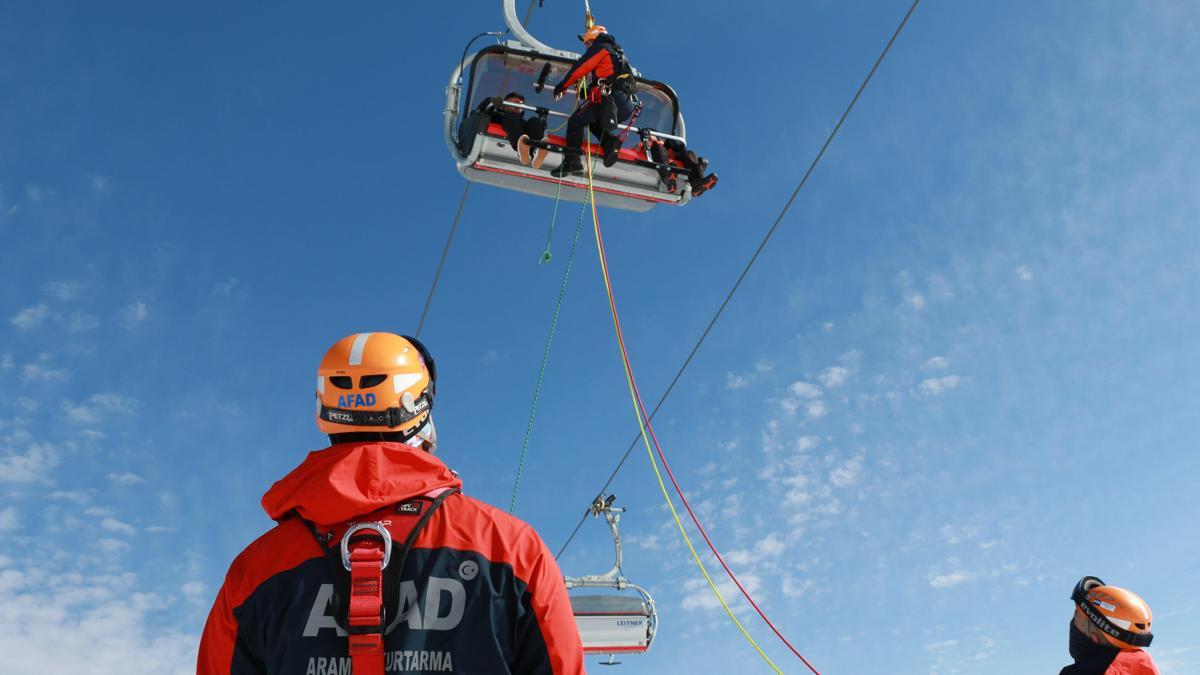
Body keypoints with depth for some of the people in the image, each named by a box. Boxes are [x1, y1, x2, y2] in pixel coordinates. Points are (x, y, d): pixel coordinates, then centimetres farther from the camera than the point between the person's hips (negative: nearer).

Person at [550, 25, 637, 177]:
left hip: (611, 96, -8)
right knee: (593, 122, 26)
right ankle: (610, 141, -1)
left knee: (575, 121, -2)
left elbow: (579, 68, 3)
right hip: (628, 106, 8)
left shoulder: (600, 47, 8)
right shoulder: (617, 53, 34)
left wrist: (562, 86, 13)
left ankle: (572, 161, -13)